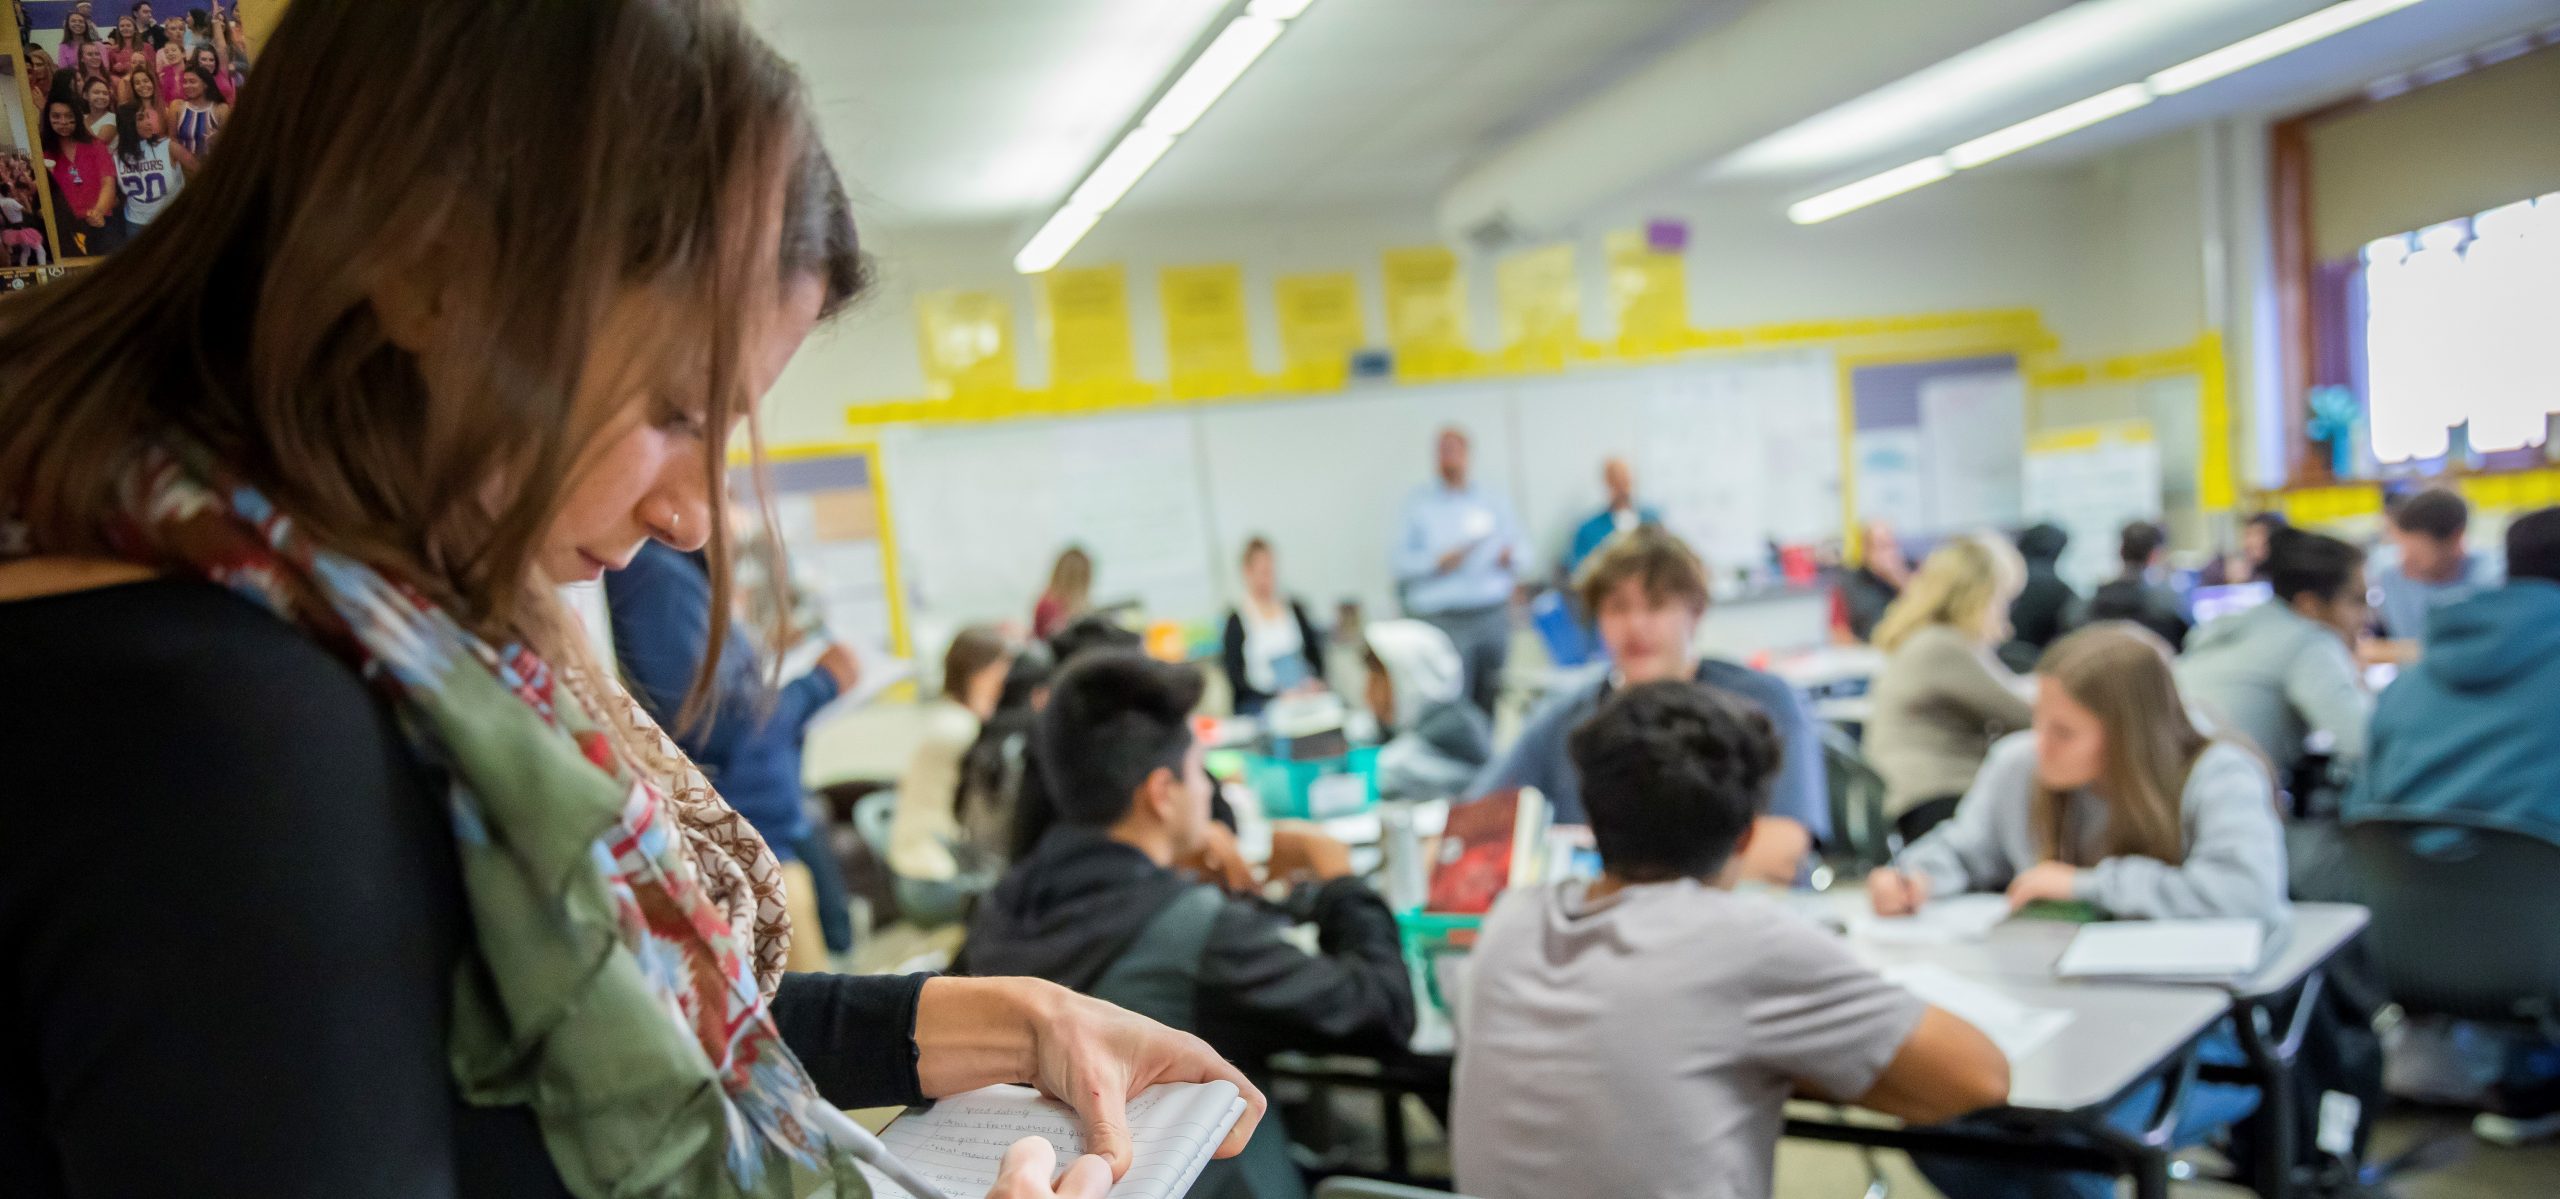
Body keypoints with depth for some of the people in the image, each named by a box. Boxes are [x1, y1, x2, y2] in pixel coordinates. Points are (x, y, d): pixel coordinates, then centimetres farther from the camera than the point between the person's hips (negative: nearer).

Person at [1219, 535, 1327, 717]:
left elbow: (1314, 651, 17)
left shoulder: (1294, 608, 11)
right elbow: (1234, 676, -4)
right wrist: (1279, 693, -14)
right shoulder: (1237, 620, -2)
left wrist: (1316, 680, -4)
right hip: (1259, 705, -4)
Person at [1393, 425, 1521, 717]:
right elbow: (1401, 564, 0)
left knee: (1491, 702, 2)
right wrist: (1438, 562, -16)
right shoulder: (1418, 505, 6)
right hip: (1444, 619, -3)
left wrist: (1511, 556, -4)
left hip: (1493, 614, 3)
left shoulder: (1494, 502, 16)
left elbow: (1518, 545, 19)